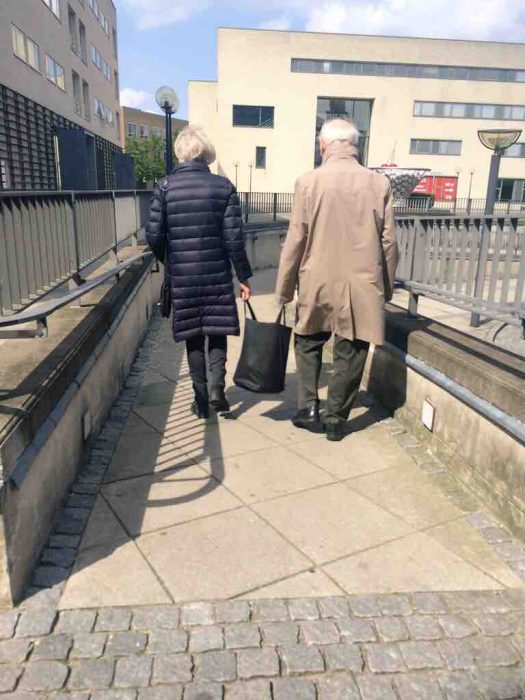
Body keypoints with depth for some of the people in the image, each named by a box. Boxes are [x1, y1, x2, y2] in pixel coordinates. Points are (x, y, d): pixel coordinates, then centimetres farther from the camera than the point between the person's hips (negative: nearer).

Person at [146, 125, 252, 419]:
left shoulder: (165, 186, -2)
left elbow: (154, 235, -3)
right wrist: (244, 276, 1)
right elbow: (234, 237, -7)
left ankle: (201, 399, 17)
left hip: (182, 276, 1)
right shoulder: (223, 186, -4)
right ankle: (217, 387, -1)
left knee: (193, 337, 11)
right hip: (217, 274, -1)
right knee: (217, 332, 15)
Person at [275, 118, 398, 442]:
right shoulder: (380, 183, -1)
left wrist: (285, 289, 5)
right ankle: (336, 419, 21)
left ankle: (309, 409, 18)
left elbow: (295, 241, -5)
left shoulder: (308, 182, -6)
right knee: (350, 355, 12)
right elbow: (389, 243, 1)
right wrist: (386, 288, 13)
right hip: (362, 286, 1)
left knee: (309, 344, 21)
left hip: (317, 284, 0)